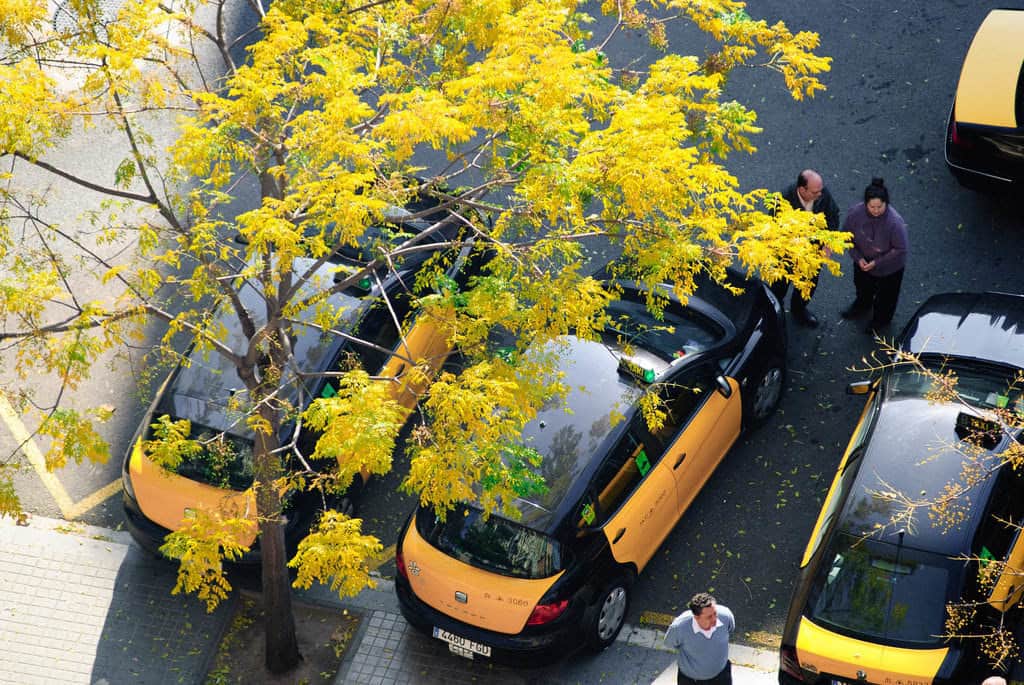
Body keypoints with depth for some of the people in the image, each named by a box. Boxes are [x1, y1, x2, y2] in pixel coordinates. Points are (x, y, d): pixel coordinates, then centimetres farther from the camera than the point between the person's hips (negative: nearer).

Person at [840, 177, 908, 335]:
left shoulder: (895, 222, -39)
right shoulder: (855, 213, -29)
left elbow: (900, 250, -26)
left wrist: (877, 262, -27)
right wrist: (858, 258, -17)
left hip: (889, 268, -4)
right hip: (862, 261, 4)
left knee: (885, 295, 24)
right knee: (862, 286, 34)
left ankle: (880, 320, 54)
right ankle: (862, 305, 67)